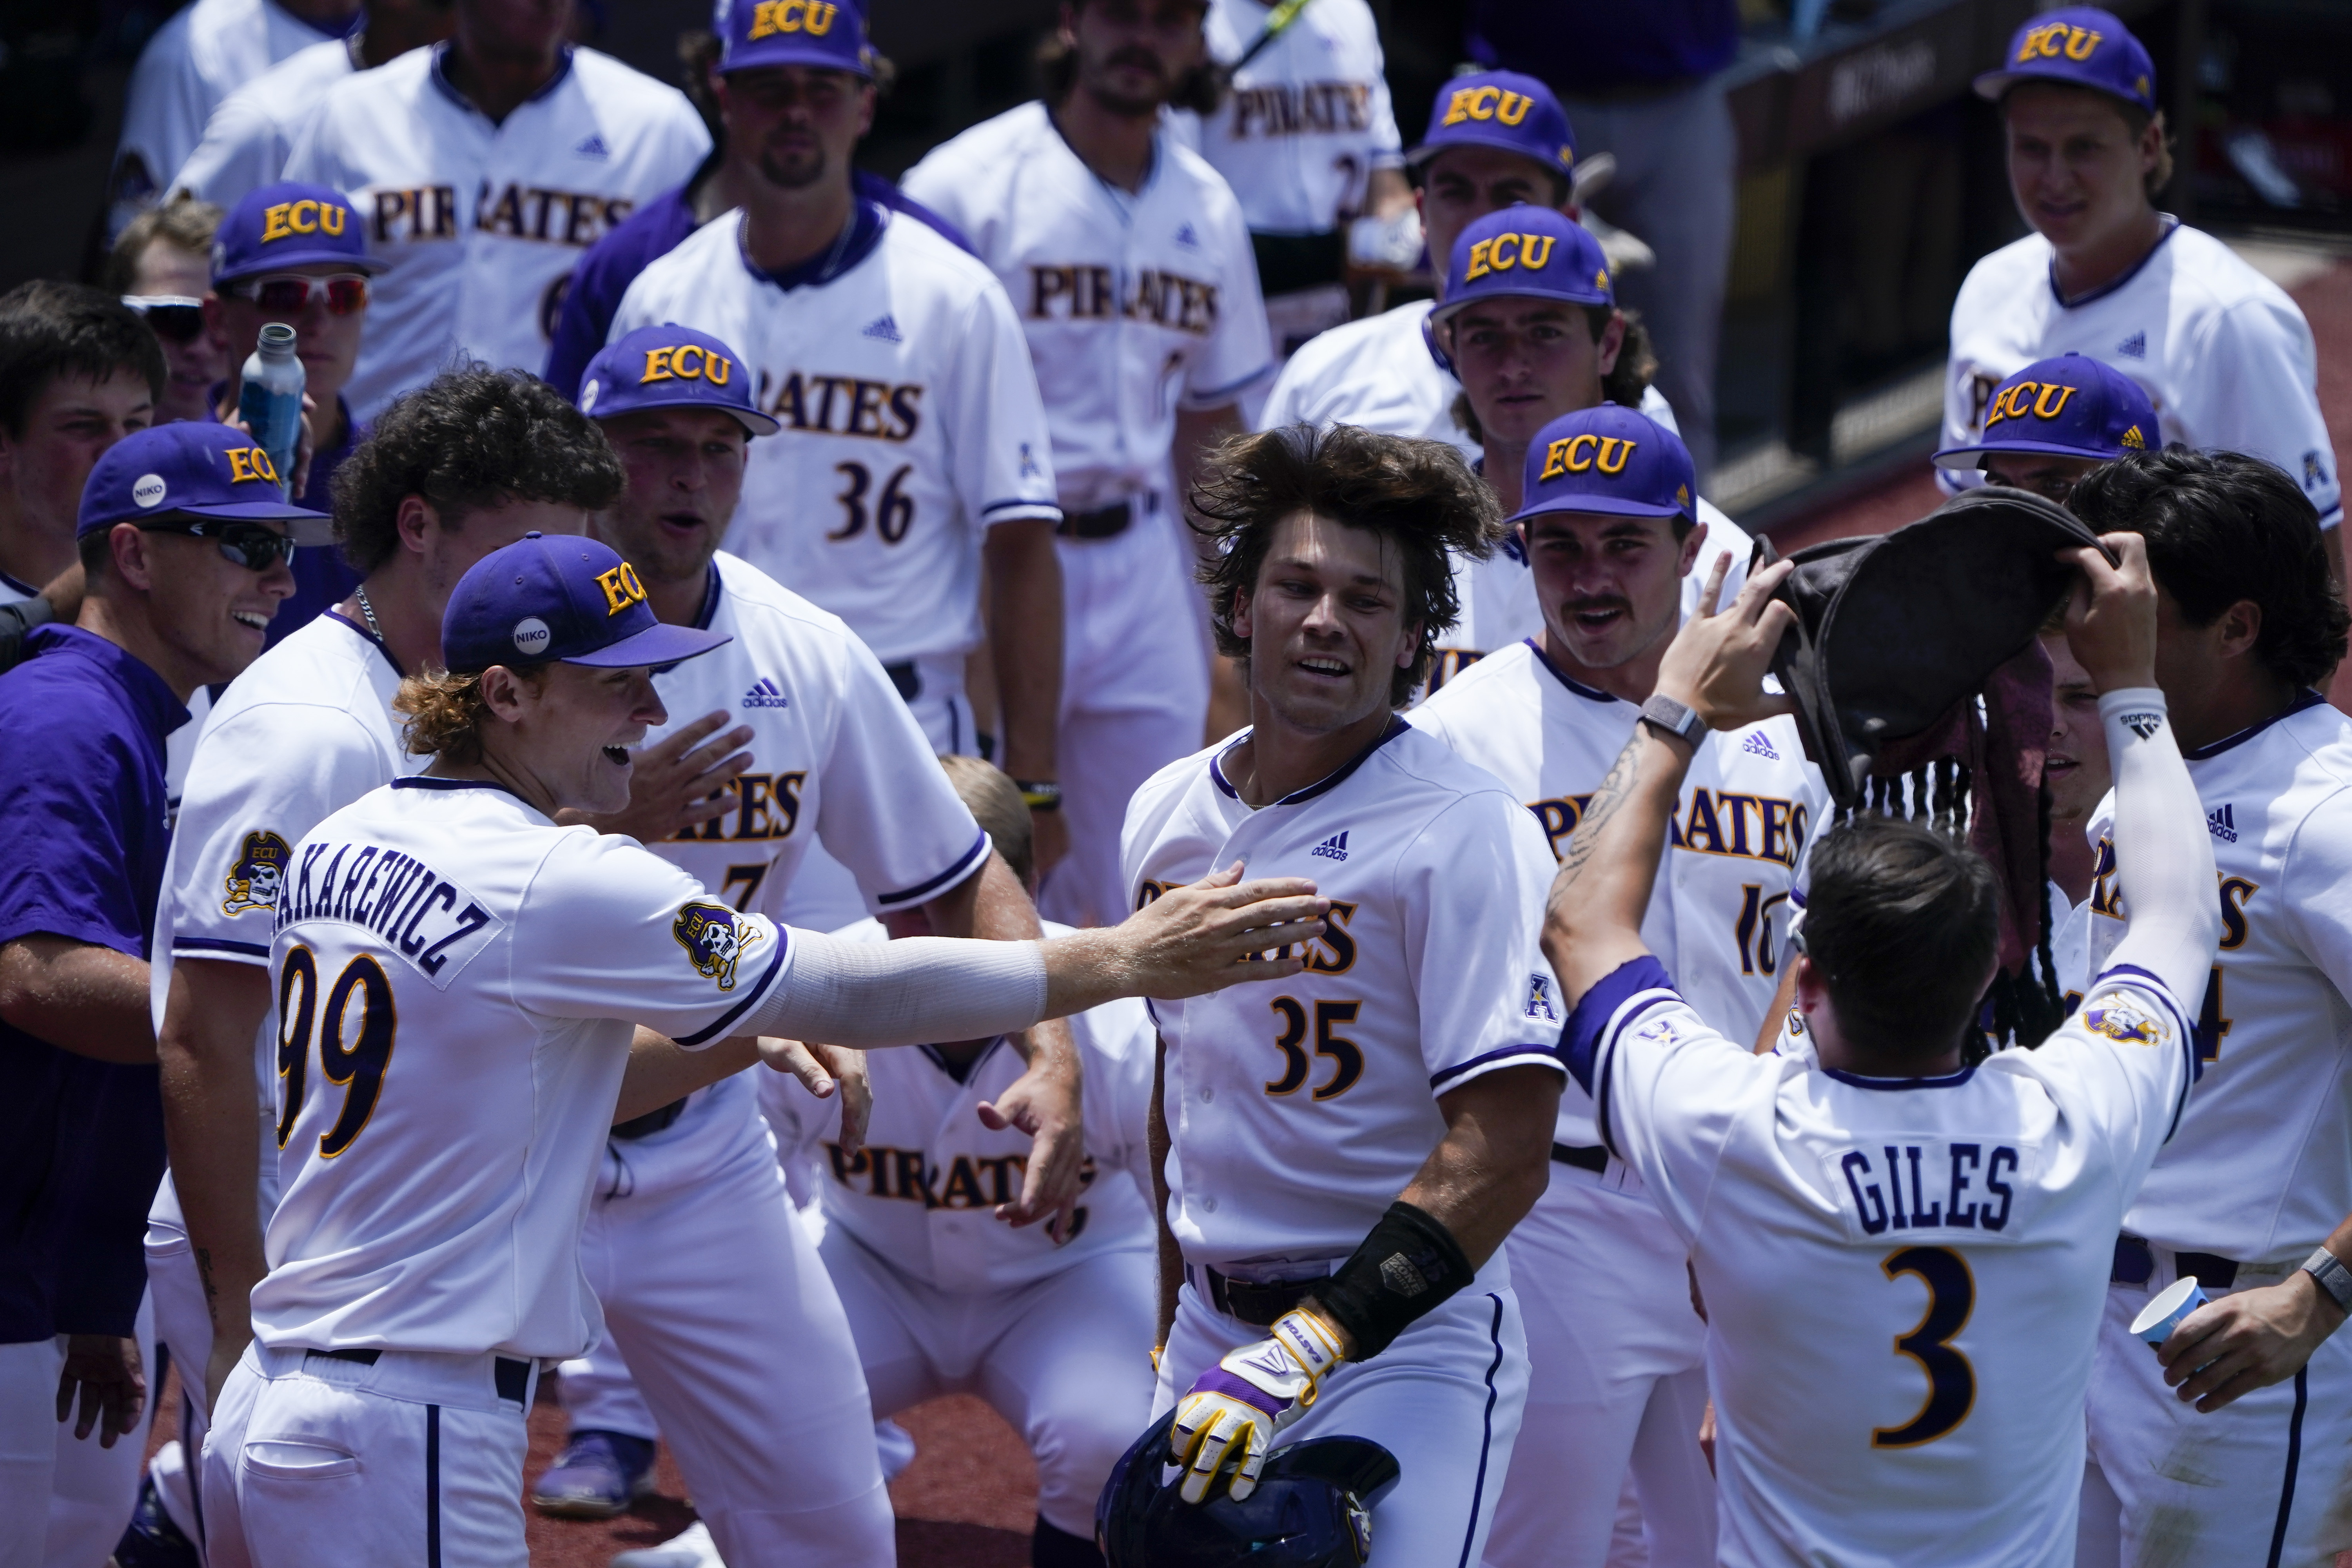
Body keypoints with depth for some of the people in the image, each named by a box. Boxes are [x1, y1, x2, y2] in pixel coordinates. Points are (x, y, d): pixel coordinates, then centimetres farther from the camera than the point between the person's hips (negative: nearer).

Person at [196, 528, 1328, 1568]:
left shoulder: (341, 846, 11)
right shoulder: (559, 883, -14)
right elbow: (853, 994, -10)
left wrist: (742, 1038, 11)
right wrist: (1125, 959, -4)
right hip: (408, 1439, -9)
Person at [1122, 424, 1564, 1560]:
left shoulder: (1466, 832, -13)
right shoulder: (1168, 815, 9)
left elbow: (1504, 1154, -20)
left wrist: (1309, 1347, -25)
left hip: (1405, 1347, -7)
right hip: (1212, 1328, 7)